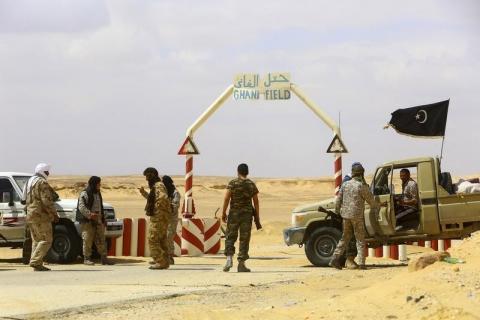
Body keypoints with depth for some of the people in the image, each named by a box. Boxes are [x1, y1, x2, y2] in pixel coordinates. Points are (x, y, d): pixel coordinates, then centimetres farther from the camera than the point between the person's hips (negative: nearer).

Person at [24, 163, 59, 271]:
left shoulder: (29, 182, 18)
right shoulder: (42, 183, -12)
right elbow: (47, 201, -18)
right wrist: (54, 214, -10)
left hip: (30, 216, 10)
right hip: (41, 216, -10)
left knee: (36, 241, 12)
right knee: (46, 240, -8)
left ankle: (37, 265, 10)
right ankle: (35, 261, -17)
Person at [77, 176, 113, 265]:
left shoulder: (98, 194, 20)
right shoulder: (84, 194, -6)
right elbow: (81, 207, -16)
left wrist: (103, 219, 22)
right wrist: (89, 214, -28)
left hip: (98, 221, 7)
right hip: (88, 221, -7)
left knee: (101, 240, 5)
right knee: (87, 240, -6)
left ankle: (104, 258, 7)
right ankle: (86, 259, -1)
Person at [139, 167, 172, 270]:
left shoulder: (158, 186, -14)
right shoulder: (155, 186, 18)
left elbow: (163, 197, -33)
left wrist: (158, 207, -22)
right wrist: (144, 193, 23)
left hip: (158, 217, -10)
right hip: (160, 218, 10)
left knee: (152, 240, -10)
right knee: (162, 240, 13)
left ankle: (160, 262, -11)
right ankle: (165, 262, 17)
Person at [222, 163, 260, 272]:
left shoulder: (233, 183, -2)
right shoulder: (252, 185, 5)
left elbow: (226, 198, -8)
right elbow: (256, 202, 6)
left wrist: (223, 213, -2)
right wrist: (257, 217, 11)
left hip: (234, 213, -2)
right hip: (247, 214, 2)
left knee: (230, 237, 5)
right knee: (244, 239, 4)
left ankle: (229, 258, -14)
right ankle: (241, 264, 3)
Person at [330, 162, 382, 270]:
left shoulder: (345, 184, 4)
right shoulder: (362, 186, -11)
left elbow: (338, 200, 9)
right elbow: (371, 201, -2)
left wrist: (337, 211, 24)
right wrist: (377, 205, 19)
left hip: (346, 215, 5)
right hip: (357, 216, -5)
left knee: (345, 238, 14)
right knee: (360, 240, 3)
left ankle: (335, 259, 5)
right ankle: (361, 263, -1)